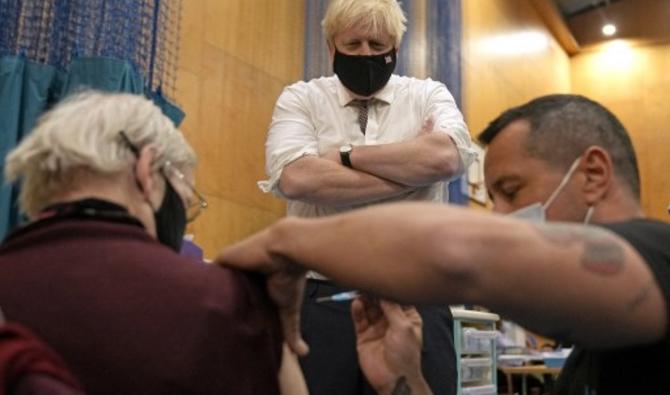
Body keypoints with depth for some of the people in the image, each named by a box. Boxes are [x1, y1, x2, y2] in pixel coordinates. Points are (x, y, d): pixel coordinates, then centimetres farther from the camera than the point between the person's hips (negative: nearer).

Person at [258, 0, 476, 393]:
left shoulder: (428, 96, 9)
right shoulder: (300, 98, 7)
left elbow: (447, 156, -13)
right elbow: (294, 178, -14)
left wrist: (345, 154, -8)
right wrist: (412, 171, -9)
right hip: (321, 298, 0)